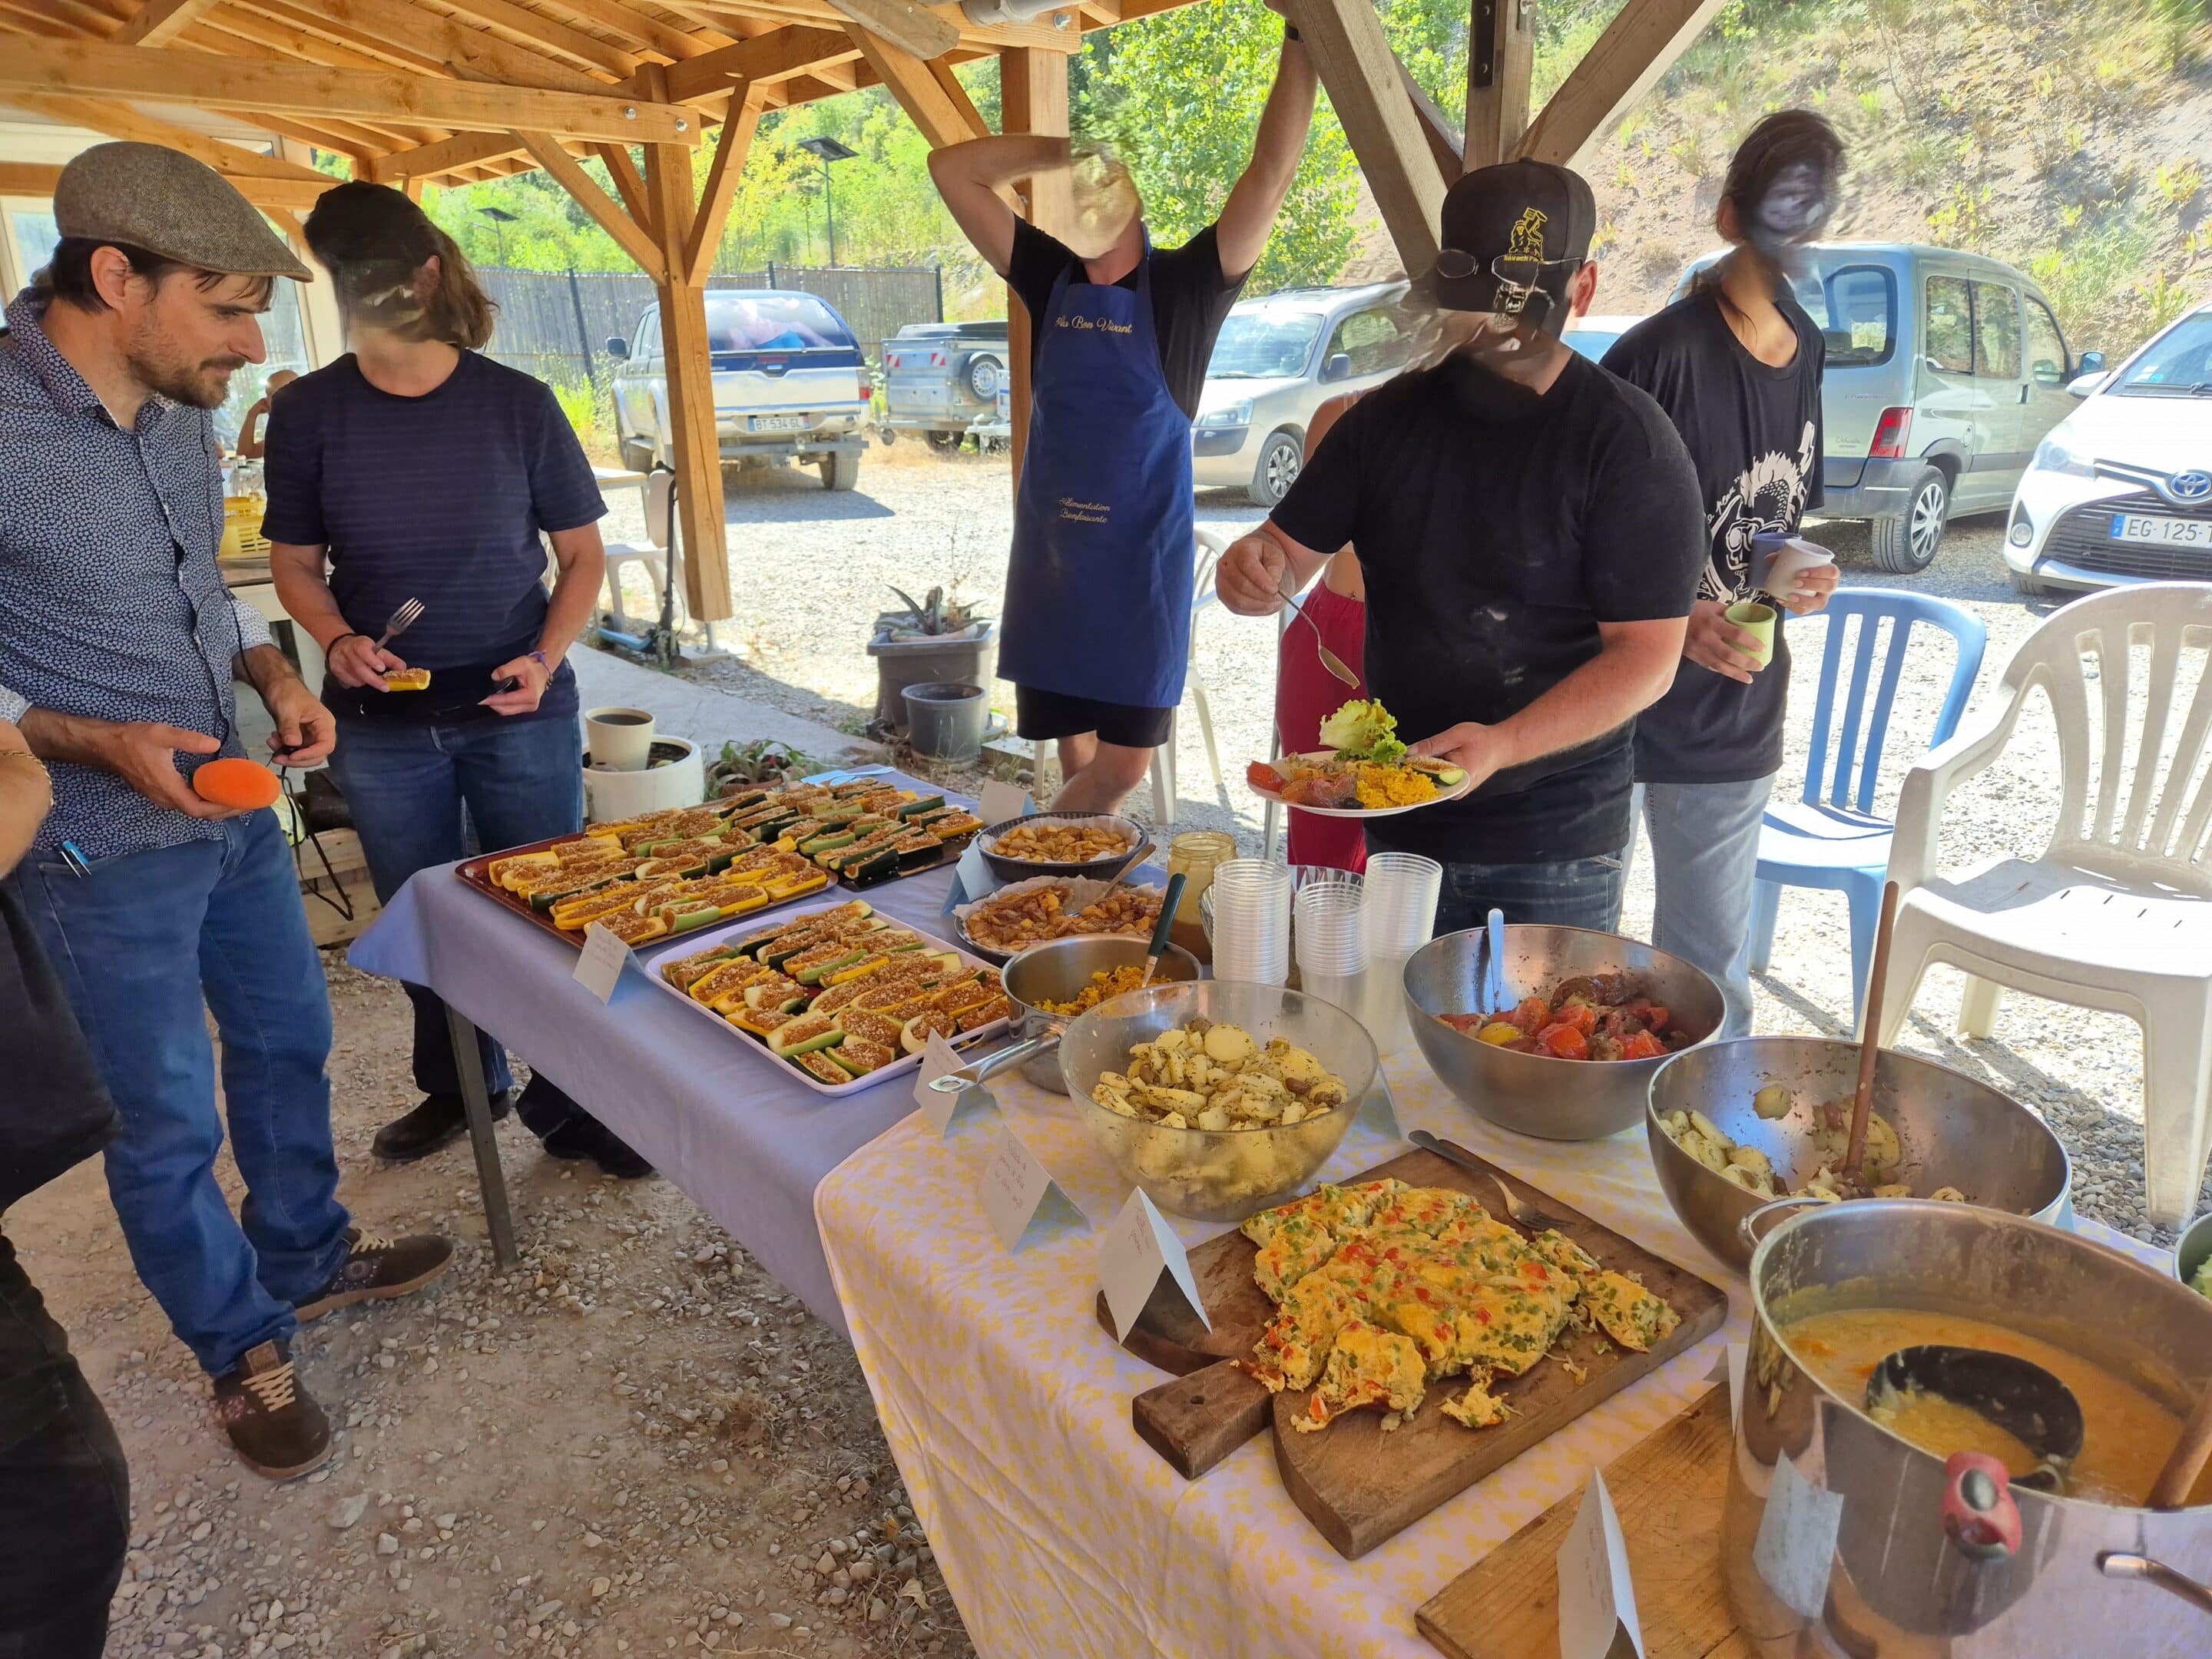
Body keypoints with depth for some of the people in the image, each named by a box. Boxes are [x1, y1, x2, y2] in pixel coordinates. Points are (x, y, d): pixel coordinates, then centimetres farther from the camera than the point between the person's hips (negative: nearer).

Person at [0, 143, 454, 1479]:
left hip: (234, 809, 8)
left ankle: (308, 1255, 44)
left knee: (288, 1042, 21)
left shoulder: (180, 411, 1)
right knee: (169, 1126, 9)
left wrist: (272, 670, -1)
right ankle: (244, 1346, 30)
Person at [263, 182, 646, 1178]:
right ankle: (461, 1086, 37)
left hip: (519, 712, -2)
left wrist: (546, 658, -14)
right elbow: (295, 564, 7)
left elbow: (582, 554, 1)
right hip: (382, 723, 2)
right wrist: (338, 640, -13)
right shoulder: (310, 414, -2)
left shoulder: (515, 403, -5)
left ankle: (568, 1103, 22)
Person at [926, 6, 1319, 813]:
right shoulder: (1050, 279, 7)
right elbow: (950, 168, 5)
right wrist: (1064, 149, 1)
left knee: (1124, 764, -3)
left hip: (1143, 563, -3)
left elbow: (1270, 177, -14)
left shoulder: (1182, 287, -3)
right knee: (1076, 759, 9)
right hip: (1047, 557, 3)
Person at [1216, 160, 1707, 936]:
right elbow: (1288, 551, 6)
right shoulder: (1391, 416, 4)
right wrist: (1249, 567, -18)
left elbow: (1647, 655, -15)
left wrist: (1504, 745, -29)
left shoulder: (1629, 442, -11)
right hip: (1397, 824, 4)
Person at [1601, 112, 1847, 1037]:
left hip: (1737, 714, 6)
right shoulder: (1661, 354, -14)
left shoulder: (1809, 353, 9)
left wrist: (1800, 577, 0)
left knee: (1713, 972, 17)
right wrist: (1674, 620, -25)